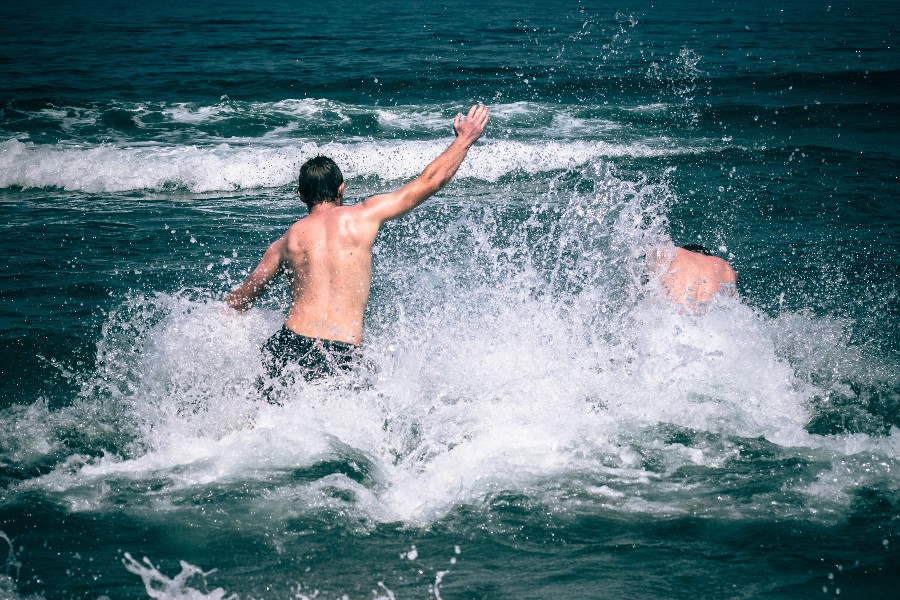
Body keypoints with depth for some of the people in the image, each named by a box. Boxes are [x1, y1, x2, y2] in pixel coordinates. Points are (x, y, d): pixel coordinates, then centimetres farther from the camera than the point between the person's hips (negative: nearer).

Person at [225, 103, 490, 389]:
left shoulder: (286, 242, 13)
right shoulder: (363, 215, 7)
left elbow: (238, 302, 15)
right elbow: (429, 182, 14)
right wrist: (464, 140, 27)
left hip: (291, 345, 2)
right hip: (343, 355, -2)